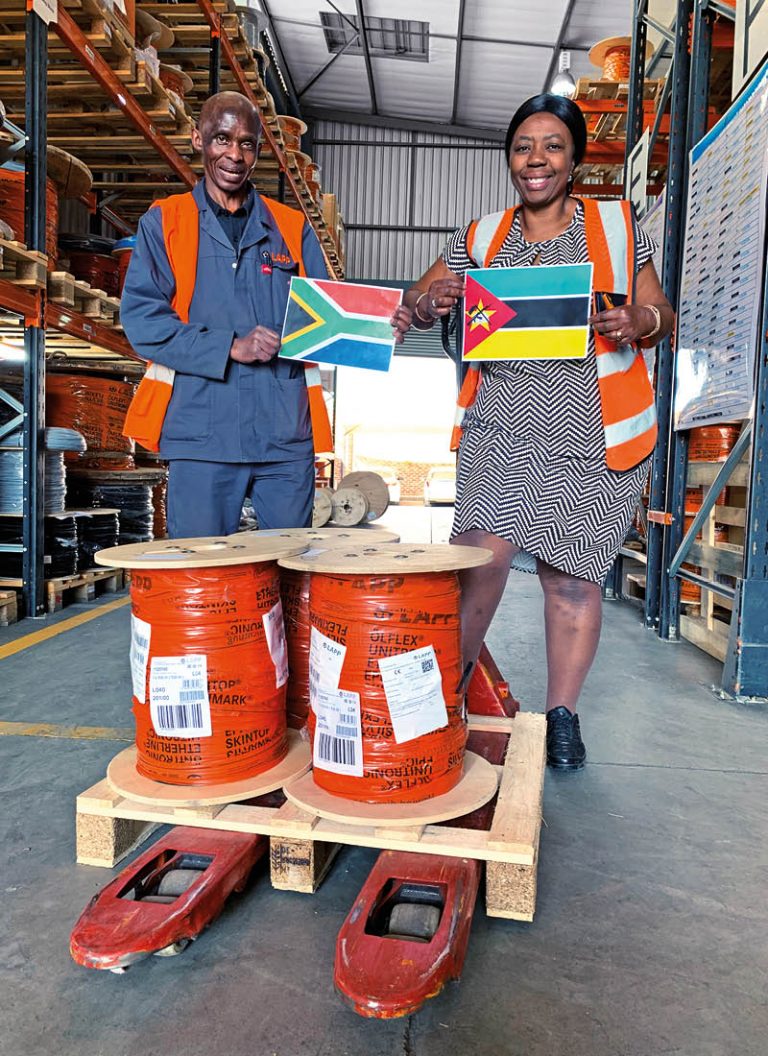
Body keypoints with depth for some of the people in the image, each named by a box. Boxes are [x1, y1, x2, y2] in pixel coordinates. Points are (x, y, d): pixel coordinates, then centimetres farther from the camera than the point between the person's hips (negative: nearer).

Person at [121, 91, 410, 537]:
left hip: (286, 433, 2)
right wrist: (231, 347, -13)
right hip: (202, 432, -2)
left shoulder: (292, 228, 16)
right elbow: (140, 318, -2)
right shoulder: (164, 222, 9)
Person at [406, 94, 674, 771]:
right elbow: (415, 311, 14)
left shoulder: (618, 225, 8)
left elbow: (661, 313, 11)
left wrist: (639, 322, -13)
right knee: (484, 550, -16)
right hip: (503, 426, 0)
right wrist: (432, 301, -10)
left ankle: (562, 715, 22)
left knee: (572, 575, 4)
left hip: (594, 435, 0)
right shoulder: (480, 238, 11)